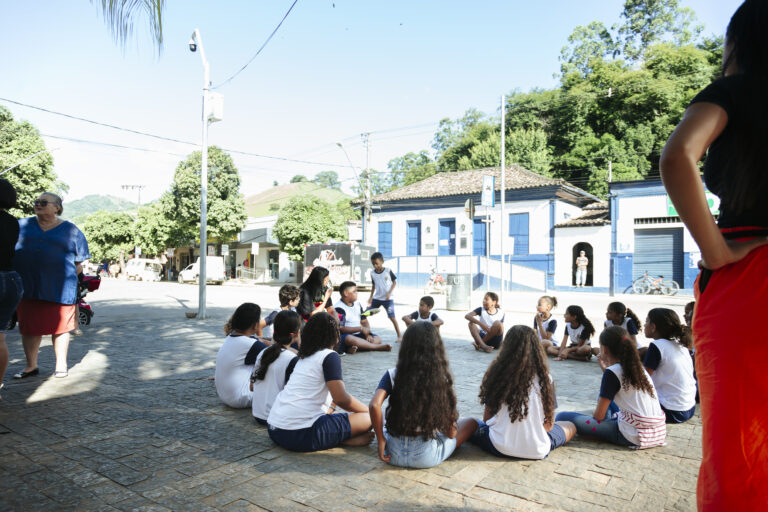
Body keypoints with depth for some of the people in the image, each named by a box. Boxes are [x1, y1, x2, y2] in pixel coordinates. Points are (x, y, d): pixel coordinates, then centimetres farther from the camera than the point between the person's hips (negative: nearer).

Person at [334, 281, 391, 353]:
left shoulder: (357, 304, 14)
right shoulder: (339, 308, -12)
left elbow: (364, 321, 17)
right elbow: (341, 329, -20)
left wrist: (367, 333, -6)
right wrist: (361, 328, -16)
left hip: (357, 335, 8)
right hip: (345, 336, -8)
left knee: (377, 338, -10)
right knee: (350, 339, -40)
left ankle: (353, 349, -33)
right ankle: (378, 347, -29)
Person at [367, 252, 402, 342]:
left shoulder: (388, 271, -9)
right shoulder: (372, 273, 3)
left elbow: (394, 282, -3)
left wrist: (389, 293, -14)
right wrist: (371, 297, 9)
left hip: (388, 298, -5)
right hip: (376, 298, 5)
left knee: (392, 317, -10)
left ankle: (399, 336, 1)